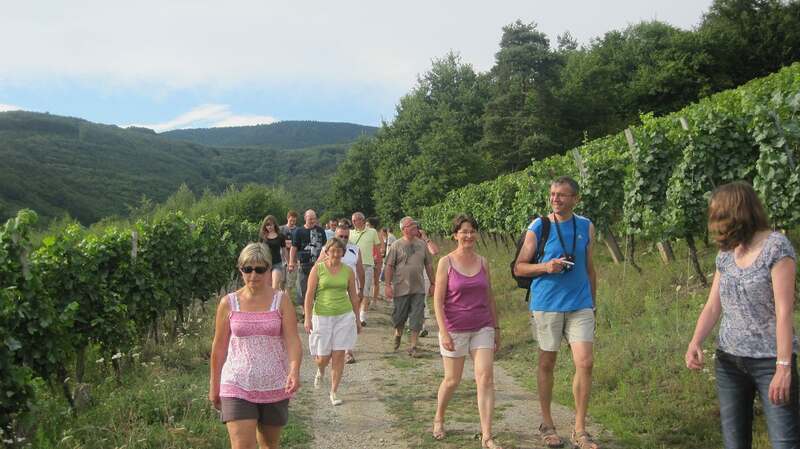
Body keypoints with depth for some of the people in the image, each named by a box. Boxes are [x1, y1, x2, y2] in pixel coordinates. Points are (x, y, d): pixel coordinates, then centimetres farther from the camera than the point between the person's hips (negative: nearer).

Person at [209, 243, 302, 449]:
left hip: (274, 387, 1)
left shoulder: (282, 301, -4)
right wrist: (214, 386, 10)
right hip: (237, 387, -1)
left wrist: (294, 370, -30)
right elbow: (219, 347, 5)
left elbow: (292, 340, -12)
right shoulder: (228, 303, -2)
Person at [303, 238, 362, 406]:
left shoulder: (348, 271, 4)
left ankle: (334, 392, 12)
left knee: (339, 355, 0)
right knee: (323, 356, 3)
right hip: (322, 316, -1)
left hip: (344, 316, 2)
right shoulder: (318, 269, -3)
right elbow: (309, 294, -4)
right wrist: (307, 318, -10)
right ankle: (320, 372, 39)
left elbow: (353, 296, 11)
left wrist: (357, 319, 14)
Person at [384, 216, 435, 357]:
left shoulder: (422, 244, 8)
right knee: (399, 316, 9)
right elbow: (389, 266, -3)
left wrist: (433, 283, 12)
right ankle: (398, 334, 39)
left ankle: (413, 347, 8)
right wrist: (388, 285, -9)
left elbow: (428, 265, 14)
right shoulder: (396, 245, -2)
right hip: (401, 288, -2)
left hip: (418, 288, 2)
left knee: (416, 318, 0)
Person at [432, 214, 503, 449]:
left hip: (482, 328, 3)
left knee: (486, 379, -7)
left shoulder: (482, 262, 5)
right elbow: (438, 300, -8)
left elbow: (489, 298, 12)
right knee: (452, 380, 10)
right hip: (454, 330, -3)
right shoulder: (446, 262, -6)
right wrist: (443, 332, -15)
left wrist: (496, 328, 11)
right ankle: (438, 419, 38)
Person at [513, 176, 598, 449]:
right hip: (546, 305, -2)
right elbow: (519, 268, -1)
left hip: (580, 306, 2)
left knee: (585, 363, -5)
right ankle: (547, 425, 24)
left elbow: (589, 268, 15)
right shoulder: (538, 228, -4)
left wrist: (593, 302, 15)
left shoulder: (586, 227, 6)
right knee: (547, 363, 8)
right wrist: (546, 267, -18)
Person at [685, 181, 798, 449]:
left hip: (770, 361, -6)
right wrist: (695, 343, -12)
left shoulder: (776, 246, -11)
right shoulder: (725, 254, 8)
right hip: (728, 361, 6)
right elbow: (713, 306, 5)